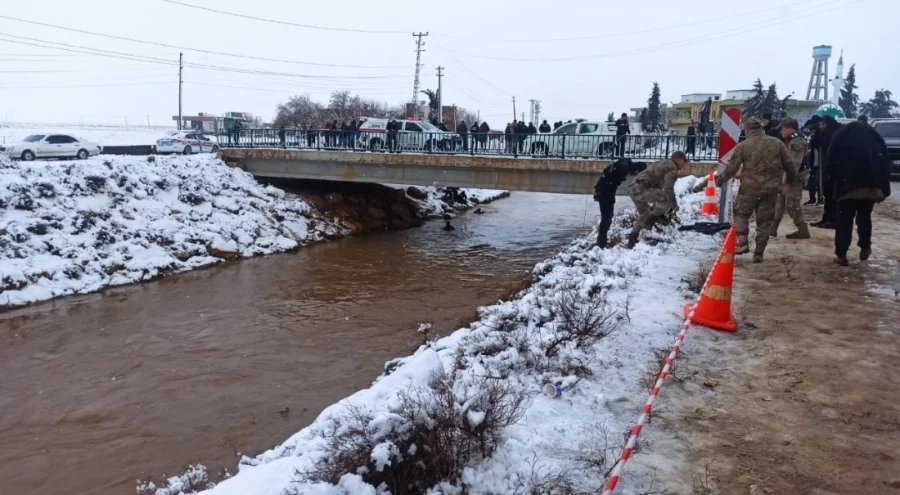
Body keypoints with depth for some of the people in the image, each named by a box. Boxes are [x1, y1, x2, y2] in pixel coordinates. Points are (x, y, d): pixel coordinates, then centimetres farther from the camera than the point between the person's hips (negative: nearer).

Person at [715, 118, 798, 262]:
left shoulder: (742, 146, -5)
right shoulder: (777, 143, 3)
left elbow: (732, 168, -3)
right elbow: (789, 164, 9)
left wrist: (720, 180, 13)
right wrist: (792, 179, 27)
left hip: (749, 187, -2)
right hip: (771, 188, 3)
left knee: (741, 213, 17)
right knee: (765, 221, 10)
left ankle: (743, 242, 0)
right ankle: (759, 253, 12)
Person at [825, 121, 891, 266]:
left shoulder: (840, 136, 10)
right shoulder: (875, 136, 17)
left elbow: (830, 163, 0)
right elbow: (886, 162, 10)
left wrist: (834, 180, 8)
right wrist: (883, 189, 8)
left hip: (848, 185, -3)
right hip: (871, 185, 3)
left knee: (844, 220, -1)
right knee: (865, 218, 19)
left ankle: (841, 255, -4)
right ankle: (865, 249, 26)